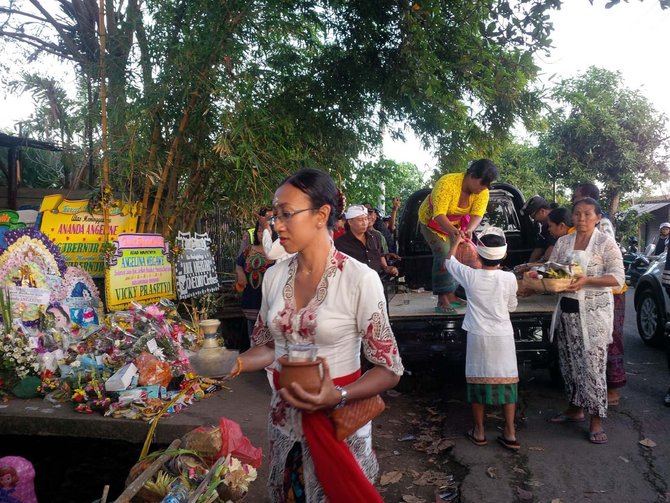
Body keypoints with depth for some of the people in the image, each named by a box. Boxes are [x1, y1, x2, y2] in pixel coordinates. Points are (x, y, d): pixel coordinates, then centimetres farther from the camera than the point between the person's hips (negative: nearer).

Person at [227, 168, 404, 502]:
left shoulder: (360, 279, -18)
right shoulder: (274, 276, -2)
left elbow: (389, 370, -13)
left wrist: (339, 396, -28)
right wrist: (235, 363, -8)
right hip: (284, 420, 5)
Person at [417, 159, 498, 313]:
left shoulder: (483, 192, -19)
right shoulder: (447, 183, -37)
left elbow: (477, 215, -28)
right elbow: (439, 215, -43)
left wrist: (469, 230, -50)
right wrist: (452, 230, -61)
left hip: (456, 224, 6)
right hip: (432, 221, -6)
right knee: (444, 255, -18)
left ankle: (451, 296, 17)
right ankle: (442, 301, -16)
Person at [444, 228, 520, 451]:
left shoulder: (470, 276, -11)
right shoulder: (509, 278, -10)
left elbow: (449, 261, 9)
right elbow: (512, 306, 6)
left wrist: (456, 241, 25)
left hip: (478, 337, 0)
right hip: (503, 337, 0)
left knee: (478, 382, 10)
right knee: (507, 382, 9)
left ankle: (479, 432, 19)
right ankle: (510, 434, 15)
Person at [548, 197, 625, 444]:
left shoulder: (605, 242, -6)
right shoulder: (563, 242, 8)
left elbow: (618, 277, -11)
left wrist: (587, 280, -24)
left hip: (594, 311, -5)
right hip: (567, 307, 5)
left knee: (592, 364, -5)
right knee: (569, 362, 12)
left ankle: (596, 419, 5)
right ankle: (575, 408, 29)